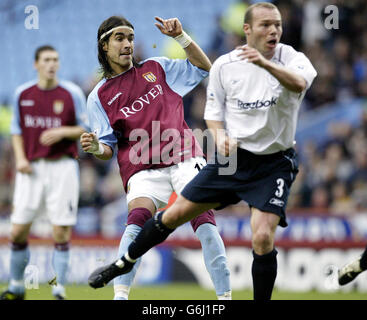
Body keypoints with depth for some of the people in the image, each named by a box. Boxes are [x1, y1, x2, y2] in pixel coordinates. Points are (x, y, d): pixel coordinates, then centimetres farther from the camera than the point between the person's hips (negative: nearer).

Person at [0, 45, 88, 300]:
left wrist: (62, 132, -14)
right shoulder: (22, 94, 8)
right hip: (31, 169, 2)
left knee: (61, 232, -6)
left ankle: (59, 290, 4)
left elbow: (86, 129, 3)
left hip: (62, 167, -2)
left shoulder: (72, 93, 0)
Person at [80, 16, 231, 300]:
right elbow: (109, 148, 10)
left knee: (204, 220, -15)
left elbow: (204, 68, 22)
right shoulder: (99, 96, 12)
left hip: (185, 157, 2)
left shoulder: (157, 68, 17)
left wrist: (181, 36, 11)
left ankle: (225, 296, -9)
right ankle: (120, 295, -34)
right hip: (142, 168, -1)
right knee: (138, 218, -29)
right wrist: (96, 148, -13)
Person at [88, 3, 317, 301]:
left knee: (263, 238, -19)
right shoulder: (224, 65, -3)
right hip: (232, 156, 3)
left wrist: (266, 63, -54)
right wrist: (220, 136, -13)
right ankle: (123, 264, 28)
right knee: (175, 214, 6)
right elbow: (213, 111, 9)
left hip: (273, 164, -3)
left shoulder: (292, 59, -13)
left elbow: (299, 83, -37)